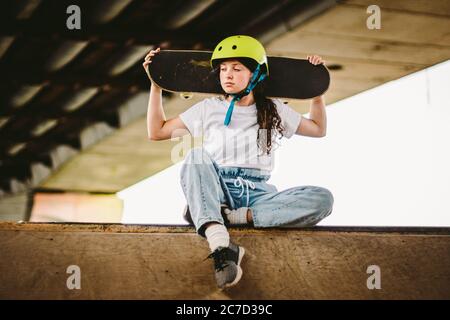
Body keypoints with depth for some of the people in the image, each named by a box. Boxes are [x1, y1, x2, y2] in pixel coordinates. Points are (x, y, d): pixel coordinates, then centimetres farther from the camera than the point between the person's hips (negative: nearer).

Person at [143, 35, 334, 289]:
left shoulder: (274, 110, 17)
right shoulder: (208, 109, 14)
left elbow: (318, 129, 31)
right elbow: (157, 132, 16)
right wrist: (156, 86, 13)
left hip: (257, 195, 1)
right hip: (217, 191, -1)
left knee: (323, 199, -25)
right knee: (197, 157, -35)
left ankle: (231, 218, -33)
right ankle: (220, 244, -54)